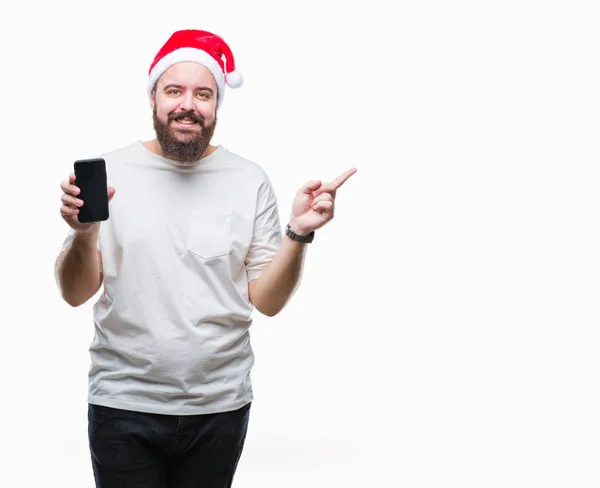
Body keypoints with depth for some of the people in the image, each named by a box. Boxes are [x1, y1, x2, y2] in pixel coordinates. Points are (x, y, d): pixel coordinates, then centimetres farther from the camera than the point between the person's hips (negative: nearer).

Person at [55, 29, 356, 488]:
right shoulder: (109, 171, -2)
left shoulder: (250, 180, 1)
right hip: (123, 402, -1)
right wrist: (83, 234, -19)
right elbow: (75, 294, -1)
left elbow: (266, 301, 0)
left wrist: (298, 232, -14)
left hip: (221, 405, 1)